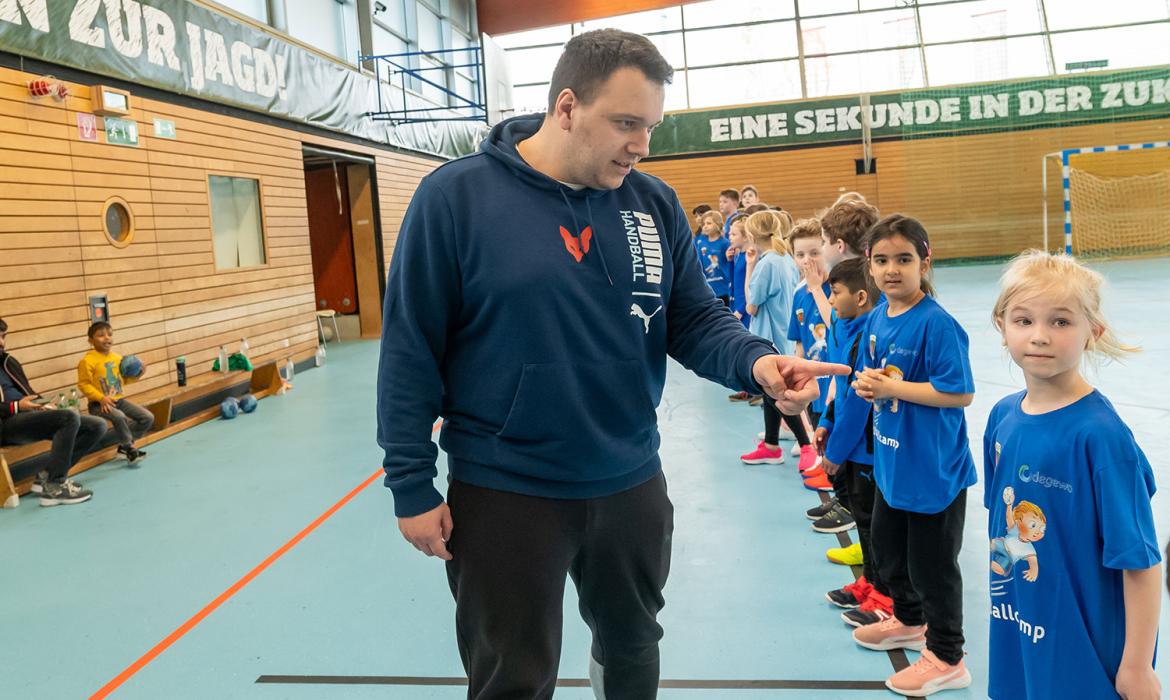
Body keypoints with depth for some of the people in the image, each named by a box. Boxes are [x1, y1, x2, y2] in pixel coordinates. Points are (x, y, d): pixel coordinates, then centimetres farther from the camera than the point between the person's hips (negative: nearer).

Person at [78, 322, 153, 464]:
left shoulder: (117, 358, 8)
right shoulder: (88, 361, -12)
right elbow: (84, 384, -14)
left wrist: (136, 375, -1)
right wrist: (101, 398, -23)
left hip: (119, 400, 7)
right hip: (99, 404, -7)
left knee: (148, 417, -2)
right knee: (119, 417, -36)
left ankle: (125, 444, 11)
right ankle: (130, 449, -15)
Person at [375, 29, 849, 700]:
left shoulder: (655, 203, -1)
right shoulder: (456, 196, -13)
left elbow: (696, 320, 3)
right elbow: (411, 351, -10)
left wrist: (757, 361, -19)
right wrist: (412, 485, -9)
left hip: (632, 486, 4)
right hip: (505, 496, -3)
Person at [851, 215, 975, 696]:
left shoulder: (936, 323, -21)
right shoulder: (877, 317, 2)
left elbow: (961, 393, -24)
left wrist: (893, 387, -23)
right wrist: (866, 384, -7)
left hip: (934, 467, -8)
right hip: (891, 459, 8)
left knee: (932, 563, 6)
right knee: (887, 547, 24)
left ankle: (946, 659, 25)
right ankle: (909, 622, 48)